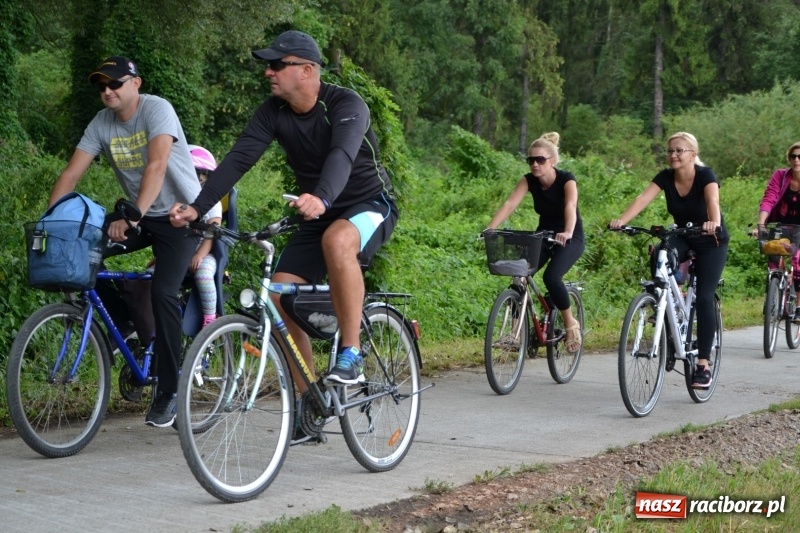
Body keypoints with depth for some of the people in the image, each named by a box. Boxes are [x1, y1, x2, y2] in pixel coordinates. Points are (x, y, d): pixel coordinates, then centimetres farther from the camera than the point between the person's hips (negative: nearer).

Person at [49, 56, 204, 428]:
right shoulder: (101, 123, -2)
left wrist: (133, 216, -43)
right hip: (139, 216, 6)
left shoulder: (157, 109, -19)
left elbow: (156, 165, -32)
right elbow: (71, 174, -6)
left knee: (163, 292, -20)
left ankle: (168, 392, -8)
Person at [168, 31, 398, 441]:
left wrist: (321, 199, -60)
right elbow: (238, 158, -15)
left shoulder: (345, 105, -21)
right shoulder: (274, 113, -5)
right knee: (279, 297, -10)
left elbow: (342, 154, -40)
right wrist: (197, 208, -28)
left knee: (337, 241, -40)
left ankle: (351, 354, -27)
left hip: (370, 205, -6)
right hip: (317, 215, 6)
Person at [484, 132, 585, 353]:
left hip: (570, 237, -4)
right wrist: (490, 229, -38)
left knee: (551, 276, -28)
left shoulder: (566, 179, -21)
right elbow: (509, 204, -22)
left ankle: (571, 323, -7)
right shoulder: (529, 180, -10)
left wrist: (568, 232, -58)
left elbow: (571, 206, -38)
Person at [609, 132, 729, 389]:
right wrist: (621, 220, -46)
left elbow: (712, 201, -42)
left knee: (704, 297, -12)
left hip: (711, 242, -3)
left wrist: (714, 223, -65)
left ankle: (703, 365, -6)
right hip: (681, 237, 3)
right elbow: (643, 198, -28)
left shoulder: (705, 175, -23)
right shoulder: (666, 177, -13)